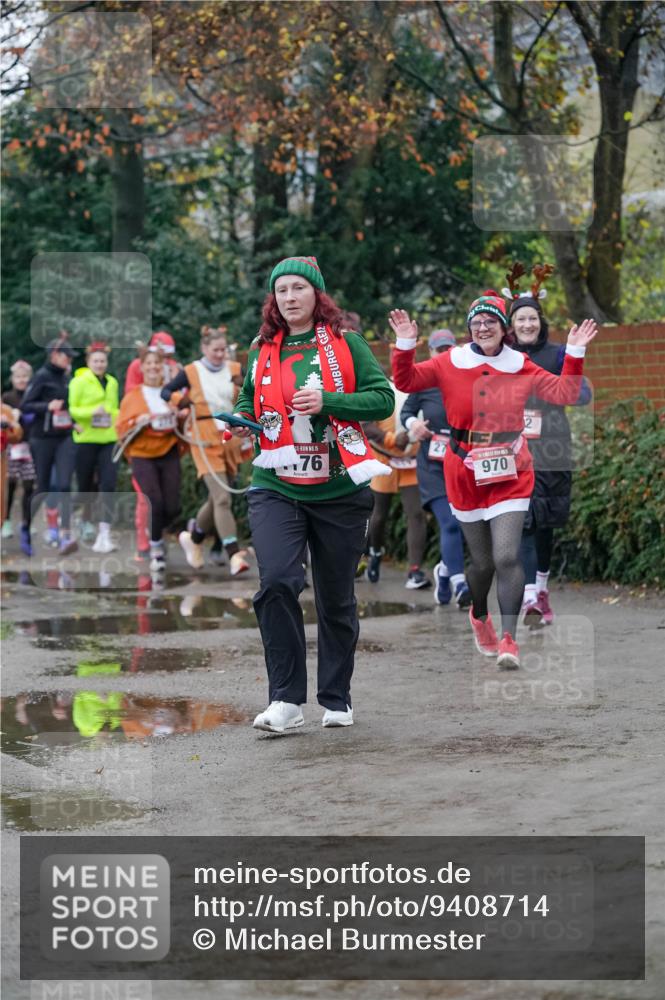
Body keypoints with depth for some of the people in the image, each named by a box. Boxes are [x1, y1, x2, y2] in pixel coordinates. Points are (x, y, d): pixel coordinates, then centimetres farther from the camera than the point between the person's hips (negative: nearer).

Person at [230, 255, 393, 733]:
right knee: (277, 582, -20)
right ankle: (286, 700, -13)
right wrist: (242, 422, 0)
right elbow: (249, 402, 22)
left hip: (338, 491, -1)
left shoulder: (346, 344, 1)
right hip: (276, 489, 1)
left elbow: (383, 399, -5)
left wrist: (327, 401, -18)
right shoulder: (263, 351, 9)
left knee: (337, 599, 9)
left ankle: (337, 699, 24)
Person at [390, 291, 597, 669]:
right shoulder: (450, 364, 0)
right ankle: (480, 615, 40)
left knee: (507, 556, -14)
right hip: (466, 474, 1)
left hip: (510, 475, 0)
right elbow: (406, 381, -1)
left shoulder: (521, 367, 3)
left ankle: (509, 639, -10)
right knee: (482, 560, 10)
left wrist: (575, 353, -5)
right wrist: (406, 345, -15)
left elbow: (565, 392, 6)